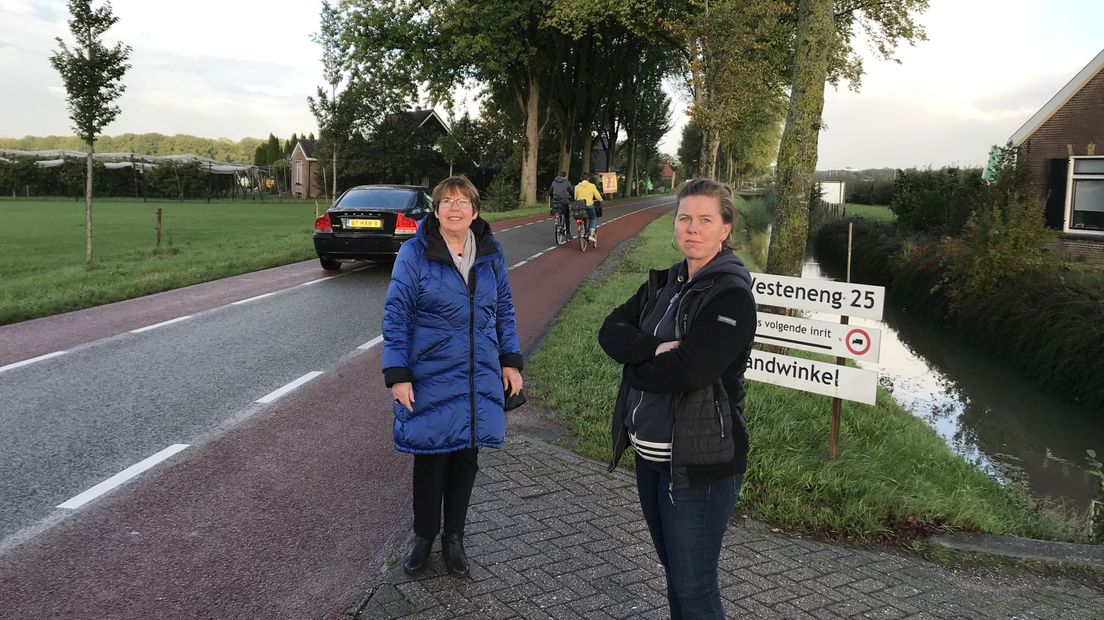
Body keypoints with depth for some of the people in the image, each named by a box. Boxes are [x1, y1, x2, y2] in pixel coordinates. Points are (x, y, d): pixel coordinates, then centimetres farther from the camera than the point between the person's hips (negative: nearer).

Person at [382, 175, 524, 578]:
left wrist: (510, 361, 7)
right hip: (430, 378, -3)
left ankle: (454, 538, 29)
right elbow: (396, 314, -9)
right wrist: (398, 375, -13)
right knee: (430, 458, 8)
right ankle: (424, 536, 30)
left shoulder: (489, 252, 3)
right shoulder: (415, 253, -9)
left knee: (466, 457, 11)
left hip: (478, 378, 3)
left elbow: (503, 308, 12)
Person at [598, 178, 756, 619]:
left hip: (699, 462, -7)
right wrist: (657, 348, -19)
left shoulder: (731, 295, -15)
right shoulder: (664, 283, 9)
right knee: (674, 573, 20)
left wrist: (636, 363, -7)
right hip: (649, 454, 8)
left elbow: (683, 371, -25)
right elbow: (610, 331, -1)